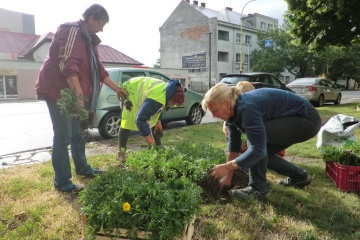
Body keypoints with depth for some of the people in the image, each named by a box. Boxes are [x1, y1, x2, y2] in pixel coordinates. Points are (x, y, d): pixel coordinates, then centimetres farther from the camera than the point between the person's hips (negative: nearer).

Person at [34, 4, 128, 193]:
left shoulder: (89, 39, 15)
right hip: (57, 91, -10)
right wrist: (79, 94, -35)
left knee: (76, 134, 17)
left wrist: (117, 89, 18)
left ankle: (82, 168, 33)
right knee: (63, 136, -7)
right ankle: (62, 182, 4)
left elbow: (98, 69, 19)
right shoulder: (71, 30, -15)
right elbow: (68, 64, -28)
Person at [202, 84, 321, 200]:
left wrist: (226, 167, -25)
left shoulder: (247, 108, -31)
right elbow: (233, 145, 4)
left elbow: (257, 149, -32)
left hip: (308, 120, -9)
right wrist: (228, 175, 6)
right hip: (295, 120, 9)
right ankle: (300, 177, 24)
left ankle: (258, 188, -9)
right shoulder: (233, 111, -3)